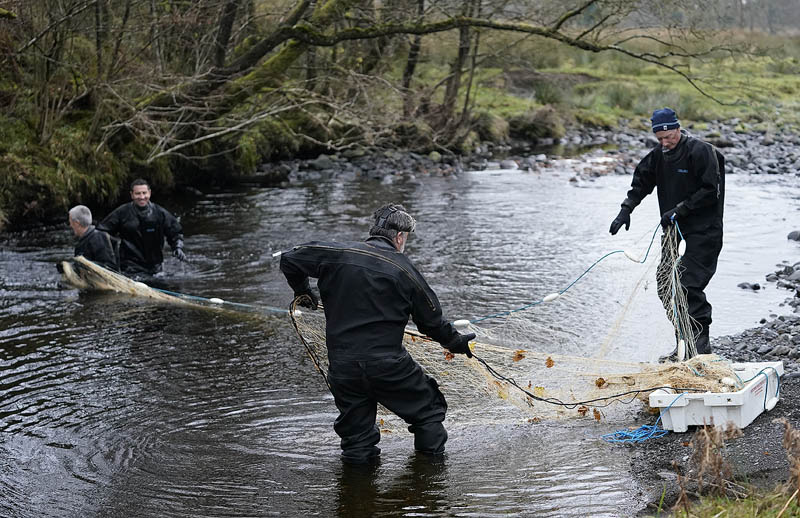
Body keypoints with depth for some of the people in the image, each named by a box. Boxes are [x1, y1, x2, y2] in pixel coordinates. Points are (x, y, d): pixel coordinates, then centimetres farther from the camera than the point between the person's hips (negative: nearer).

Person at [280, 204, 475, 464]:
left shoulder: (337, 253, 2)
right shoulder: (404, 270, -2)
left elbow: (290, 259, 9)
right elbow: (431, 321, 6)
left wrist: (303, 292, 25)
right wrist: (455, 341, 23)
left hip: (342, 368, 3)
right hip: (388, 364, -2)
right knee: (428, 408, 20)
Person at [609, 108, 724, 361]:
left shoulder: (701, 152, -13)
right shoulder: (658, 155, 8)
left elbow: (710, 191, -16)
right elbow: (641, 183, 15)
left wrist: (679, 210, -18)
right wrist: (625, 211, 1)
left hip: (703, 232, -8)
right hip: (674, 230, 8)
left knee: (689, 285, -16)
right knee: (666, 286, 5)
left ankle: (701, 344, -8)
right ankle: (684, 344, 15)